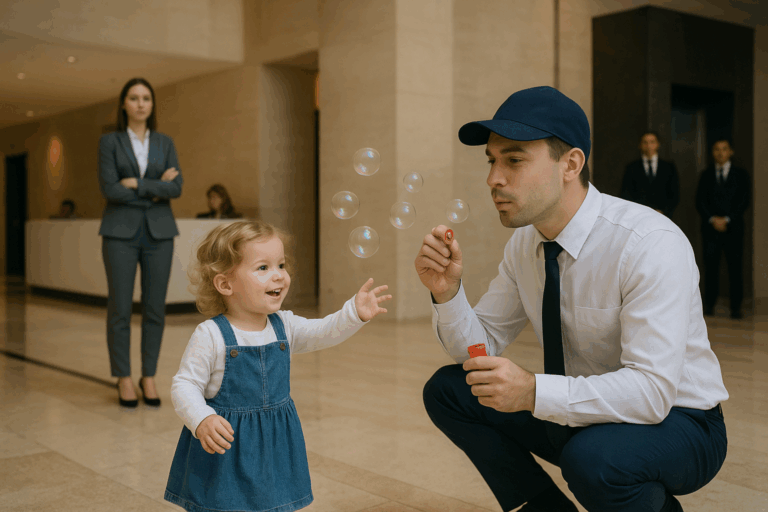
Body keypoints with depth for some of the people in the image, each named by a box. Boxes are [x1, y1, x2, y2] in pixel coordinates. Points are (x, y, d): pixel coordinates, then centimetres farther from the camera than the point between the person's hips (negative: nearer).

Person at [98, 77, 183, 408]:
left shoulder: (165, 143, 10)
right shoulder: (109, 142, 3)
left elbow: (176, 187, -3)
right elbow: (109, 189, -9)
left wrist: (138, 184, -11)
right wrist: (156, 189, -6)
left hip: (158, 231, 2)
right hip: (121, 231, -2)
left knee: (155, 308, 3)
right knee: (120, 308, -1)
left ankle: (149, 377, 15)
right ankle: (124, 379, 11)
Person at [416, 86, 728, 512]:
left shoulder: (651, 245, -26)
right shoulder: (525, 242, -4)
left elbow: (652, 389, -31)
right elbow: (480, 347, 1)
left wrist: (533, 392, -41)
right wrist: (447, 291, -18)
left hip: (673, 419, -6)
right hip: (572, 412, 6)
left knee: (592, 459, -37)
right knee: (446, 390, -4)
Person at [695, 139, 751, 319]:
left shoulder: (741, 174, 8)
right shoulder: (706, 174, 12)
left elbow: (744, 201, 2)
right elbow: (700, 201, 6)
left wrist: (726, 219, -9)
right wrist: (712, 219, -8)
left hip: (733, 228, -1)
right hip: (710, 227, 1)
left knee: (735, 267, -3)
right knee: (710, 266, -2)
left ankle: (736, 307, 2)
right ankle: (709, 305, 4)